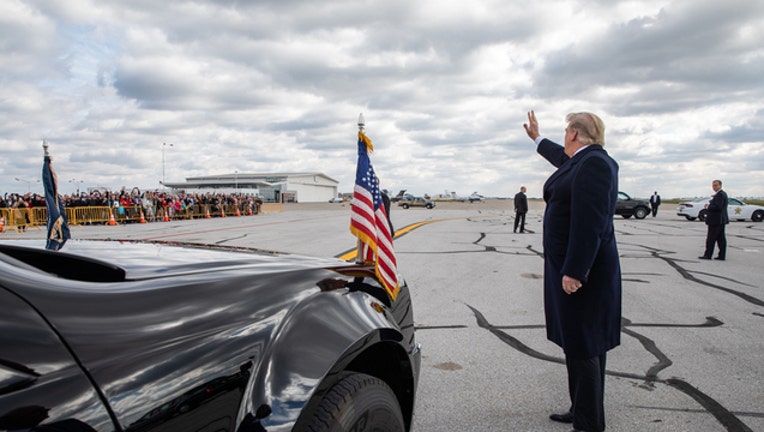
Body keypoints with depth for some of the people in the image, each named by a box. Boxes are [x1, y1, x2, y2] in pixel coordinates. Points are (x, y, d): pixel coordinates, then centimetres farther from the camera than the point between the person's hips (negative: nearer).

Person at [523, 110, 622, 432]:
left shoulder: (593, 163, -18)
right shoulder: (581, 161, 13)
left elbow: (590, 223, -25)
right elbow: (563, 158, 38)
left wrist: (574, 271, -26)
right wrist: (537, 138, 52)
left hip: (580, 270, -10)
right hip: (568, 265, 10)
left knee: (582, 347, -3)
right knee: (577, 342, 17)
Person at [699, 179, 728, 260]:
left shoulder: (720, 194, -16)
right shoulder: (722, 193, 18)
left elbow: (718, 207, -25)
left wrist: (708, 207, -12)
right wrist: (709, 205, 6)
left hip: (716, 220, -10)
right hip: (720, 220, 10)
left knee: (711, 238, -4)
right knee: (721, 238, 9)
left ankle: (708, 255, 0)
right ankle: (722, 256, 11)